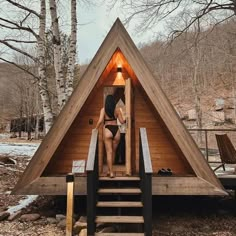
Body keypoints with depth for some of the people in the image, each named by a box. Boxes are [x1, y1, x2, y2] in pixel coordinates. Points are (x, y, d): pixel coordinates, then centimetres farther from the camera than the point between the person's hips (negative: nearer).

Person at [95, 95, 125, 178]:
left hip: (107, 130, -2)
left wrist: (96, 129, 6)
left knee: (109, 152, 1)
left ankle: (111, 172, -2)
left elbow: (100, 121, -10)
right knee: (113, 151, 16)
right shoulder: (117, 110, 6)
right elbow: (122, 121, 8)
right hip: (116, 131, 2)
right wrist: (126, 119, 29)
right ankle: (109, 170, 27)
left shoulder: (103, 110, 0)